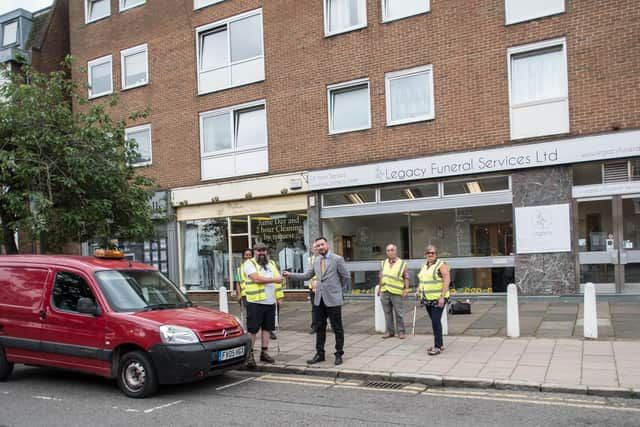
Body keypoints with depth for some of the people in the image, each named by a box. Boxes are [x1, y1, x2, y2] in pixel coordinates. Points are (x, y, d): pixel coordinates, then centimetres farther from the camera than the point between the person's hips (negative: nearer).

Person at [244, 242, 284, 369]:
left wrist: (279, 297, 9)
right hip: (255, 302, -6)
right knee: (252, 329, -4)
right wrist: (274, 279, -12)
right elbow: (256, 278, -18)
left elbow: (278, 280, 18)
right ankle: (249, 355, 3)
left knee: (267, 328, 9)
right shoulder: (249, 263, -3)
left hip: (270, 302, 6)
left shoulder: (271, 263, 17)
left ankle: (264, 353, 18)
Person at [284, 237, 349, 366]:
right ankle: (320, 354, 21)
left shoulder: (337, 259, -7)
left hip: (333, 299, -5)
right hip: (319, 299, 5)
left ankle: (339, 354, 13)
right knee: (320, 328, 11)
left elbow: (346, 277, -2)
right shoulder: (316, 261, 10)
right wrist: (291, 274, 2)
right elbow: (306, 275, 11)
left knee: (337, 329, 3)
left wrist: (337, 288, 8)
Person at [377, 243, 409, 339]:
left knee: (399, 313, 0)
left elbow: (406, 278, 0)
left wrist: (406, 289, -9)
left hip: (396, 292, -4)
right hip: (384, 292, 4)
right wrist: (379, 288, 16)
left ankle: (400, 331, 10)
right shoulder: (384, 263, 14)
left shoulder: (402, 264, 1)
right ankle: (390, 331, 17)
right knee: (387, 313, 8)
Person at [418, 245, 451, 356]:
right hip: (427, 298, 7)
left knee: (436, 321, -11)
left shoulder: (441, 264, -9)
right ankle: (440, 344, 22)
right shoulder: (424, 266, 14)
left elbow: (447, 280, -16)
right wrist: (418, 291, 11)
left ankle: (438, 347, -6)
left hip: (438, 298, -7)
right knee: (435, 322, 13)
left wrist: (442, 297, -22)